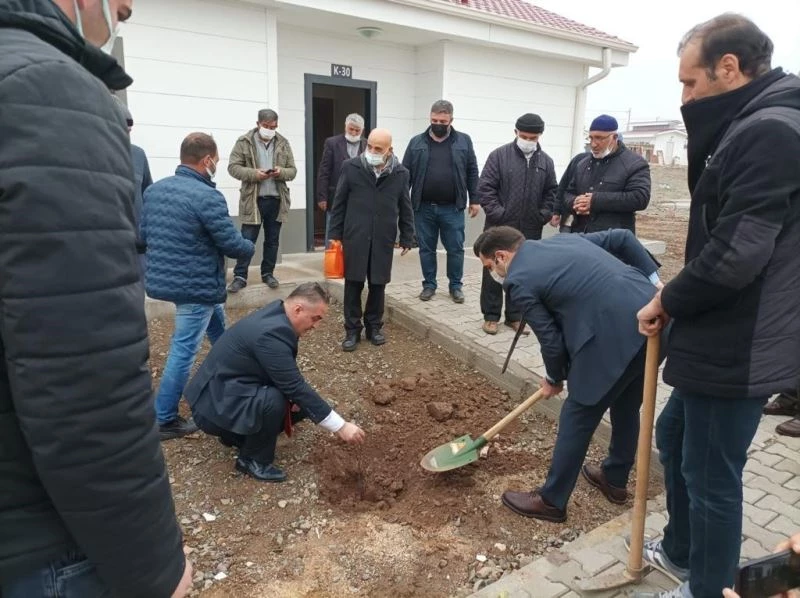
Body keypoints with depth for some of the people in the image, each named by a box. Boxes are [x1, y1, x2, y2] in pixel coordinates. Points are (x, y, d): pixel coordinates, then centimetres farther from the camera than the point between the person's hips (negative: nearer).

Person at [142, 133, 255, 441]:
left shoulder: (154, 189, 5)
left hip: (164, 278, 9)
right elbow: (232, 244, -17)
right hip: (197, 285, -9)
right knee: (184, 350, 1)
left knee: (217, 329, 26)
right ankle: (164, 420, 11)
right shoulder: (208, 197, -20)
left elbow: (143, 234, 11)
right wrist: (251, 247, 5)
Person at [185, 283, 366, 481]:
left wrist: (296, 397, -5)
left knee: (301, 404, 7)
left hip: (228, 389, 10)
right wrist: (340, 426, -24)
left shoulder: (276, 315, 0)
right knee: (274, 400, -33)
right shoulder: (271, 332, -30)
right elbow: (296, 387, -29)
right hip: (215, 404, -10)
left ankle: (237, 433, 18)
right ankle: (252, 459, -7)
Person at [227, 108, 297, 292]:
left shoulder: (283, 143, 8)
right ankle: (240, 276, 7)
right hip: (253, 200, -3)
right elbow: (233, 167, -4)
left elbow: (293, 170, 9)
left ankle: (268, 273, 24)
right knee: (247, 240, 0)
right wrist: (254, 174, -19)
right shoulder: (244, 142, -1)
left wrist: (282, 172, -14)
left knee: (272, 240, 11)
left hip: (276, 199, 3)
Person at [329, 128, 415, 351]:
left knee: (378, 285, 10)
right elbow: (339, 204, 3)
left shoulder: (400, 174, 1)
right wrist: (335, 234, 1)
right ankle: (352, 329, 17)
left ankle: (374, 326, 26)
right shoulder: (351, 168, -1)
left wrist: (407, 238, 6)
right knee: (353, 284, 5)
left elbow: (405, 209, 7)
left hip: (383, 240, 1)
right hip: (355, 237, -1)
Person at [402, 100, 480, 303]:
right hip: (423, 208, 1)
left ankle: (456, 286, 20)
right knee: (426, 249, 9)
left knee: (455, 249, 5)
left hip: (452, 208, -1)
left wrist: (474, 200, 0)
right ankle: (429, 285, 23)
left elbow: (472, 173, 4)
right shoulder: (417, 142, 4)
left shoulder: (463, 141, 3)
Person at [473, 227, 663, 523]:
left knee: (577, 419, 7)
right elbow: (623, 238, 18)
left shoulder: (518, 280, -3)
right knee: (626, 406, 26)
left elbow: (551, 340, 0)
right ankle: (615, 479, 45)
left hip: (617, 337, -9)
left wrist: (554, 379, 18)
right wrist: (654, 281, 16)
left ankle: (551, 500, 22)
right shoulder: (564, 239, 21)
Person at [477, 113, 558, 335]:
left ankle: (515, 315, 22)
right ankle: (491, 315, 16)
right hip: (500, 227, -3)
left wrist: (544, 216, -1)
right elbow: (485, 188, -7)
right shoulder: (499, 155, -4)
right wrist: (497, 214, -14)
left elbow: (551, 192, 12)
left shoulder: (546, 161, 7)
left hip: (530, 231, 3)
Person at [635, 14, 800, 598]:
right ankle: (681, 551, 45)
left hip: (736, 352, -10)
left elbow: (733, 256, -27)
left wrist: (668, 300, -10)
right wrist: (677, 299, 6)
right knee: (673, 436, 24)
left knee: (710, 477, 6)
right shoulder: (748, 128, 12)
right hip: (722, 344, 10)